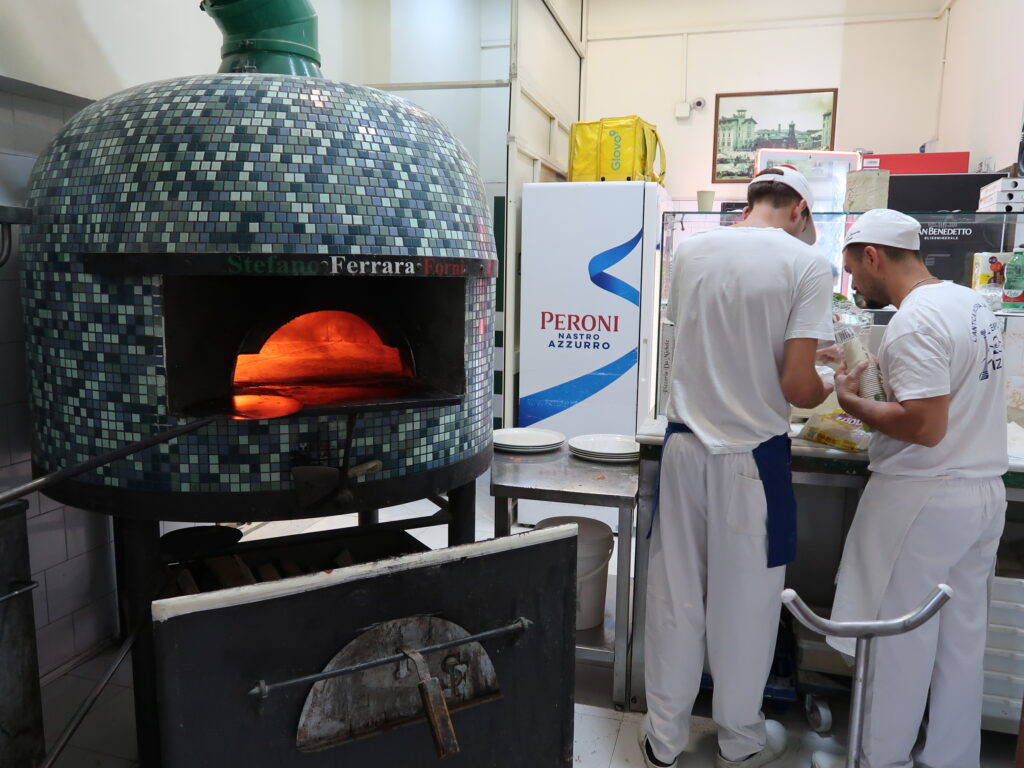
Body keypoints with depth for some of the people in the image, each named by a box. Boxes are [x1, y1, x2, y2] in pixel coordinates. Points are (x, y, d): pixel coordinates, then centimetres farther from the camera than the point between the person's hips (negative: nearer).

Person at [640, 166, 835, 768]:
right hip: (753, 454, -3)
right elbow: (796, 385, -14)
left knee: (675, 594, 12)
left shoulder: (692, 251, 3)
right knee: (745, 599, 12)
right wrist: (826, 390, 9)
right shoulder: (807, 263, -9)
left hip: (685, 446, 4)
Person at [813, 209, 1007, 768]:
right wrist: (887, 381, 11)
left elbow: (925, 426, -25)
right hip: (984, 491, 9)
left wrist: (851, 403, -12)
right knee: (961, 638, 17)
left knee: (898, 641, 6)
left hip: (925, 499, -9)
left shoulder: (915, 320, -19)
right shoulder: (971, 303, 9)